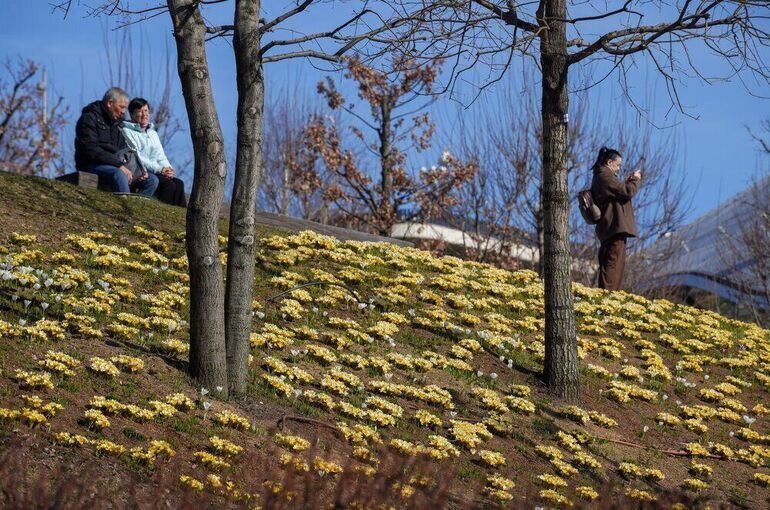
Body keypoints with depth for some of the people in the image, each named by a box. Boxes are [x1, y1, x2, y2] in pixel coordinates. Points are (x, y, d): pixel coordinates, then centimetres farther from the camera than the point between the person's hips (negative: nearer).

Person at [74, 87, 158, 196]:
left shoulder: (117, 123, 21)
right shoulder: (89, 118, -5)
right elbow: (92, 150, -18)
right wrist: (119, 165, -23)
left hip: (116, 166, 8)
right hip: (91, 166, -8)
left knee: (152, 180, -7)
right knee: (119, 174, -38)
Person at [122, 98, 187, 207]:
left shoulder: (153, 133, 24)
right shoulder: (127, 131, 0)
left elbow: (160, 157, 17)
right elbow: (136, 158, -10)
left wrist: (168, 169, -7)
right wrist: (160, 169, -18)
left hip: (156, 172, 6)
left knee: (178, 183, -21)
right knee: (169, 184, -29)